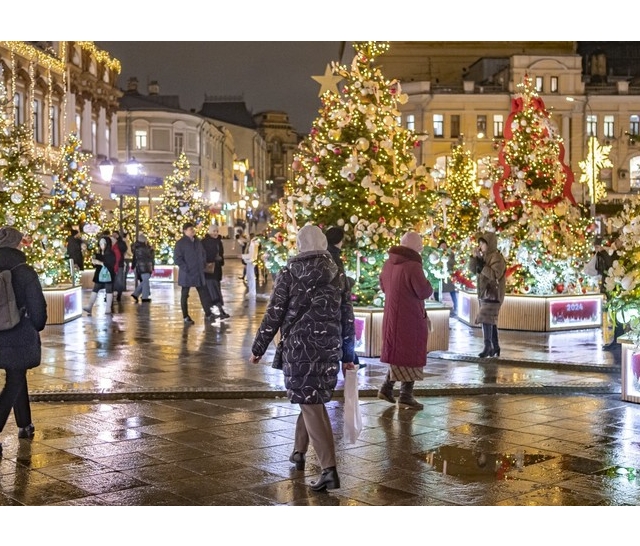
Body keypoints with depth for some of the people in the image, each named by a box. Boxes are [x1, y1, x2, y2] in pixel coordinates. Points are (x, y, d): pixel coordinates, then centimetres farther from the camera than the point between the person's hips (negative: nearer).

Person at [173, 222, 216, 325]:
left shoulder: (198, 241, 11)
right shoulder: (181, 243, -9)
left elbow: (203, 254, 23)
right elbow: (177, 258, -13)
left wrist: (203, 265, 12)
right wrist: (185, 268, -17)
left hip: (199, 273, 6)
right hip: (187, 274, -6)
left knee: (203, 293, 4)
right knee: (185, 295, 5)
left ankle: (208, 314, 9)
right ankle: (185, 317, 11)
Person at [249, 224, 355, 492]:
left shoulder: (290, 272, -5)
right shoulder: (336, 274, 7)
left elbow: (274, 313, -7)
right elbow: (347, 316, 9)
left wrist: (259, 347, 3)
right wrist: (348, 355, 17)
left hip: (298, 345, -4)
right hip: (329, 347, 4)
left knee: (311, 403, -5)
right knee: (313, 398, 21)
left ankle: (329, 468, -13)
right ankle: (299, 451, 36)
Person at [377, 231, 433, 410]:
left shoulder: (388, 263, 5)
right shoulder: (413, 266, -21)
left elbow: (383, 286, 19)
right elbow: (424, 292, -20)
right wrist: (428, 285, 0)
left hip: (392, 316, 8)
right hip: (410, 319, -8)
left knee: (398, 353, 21)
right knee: (411, 356, 2)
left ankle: (386, 388, 22)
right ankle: (406, 396, 5)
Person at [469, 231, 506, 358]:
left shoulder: (497, 258, -13)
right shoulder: (483, 256, 13)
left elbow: (495, 275, -22)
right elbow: (472, 269, 11)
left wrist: (482, 266, -25)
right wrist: (474, 257, -4)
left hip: (493, 294, -9)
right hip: (483, 293, 9)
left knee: (486, 318, -15)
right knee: (491, 320, 11)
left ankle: (488, 346, -13)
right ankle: (495, 347, 17)